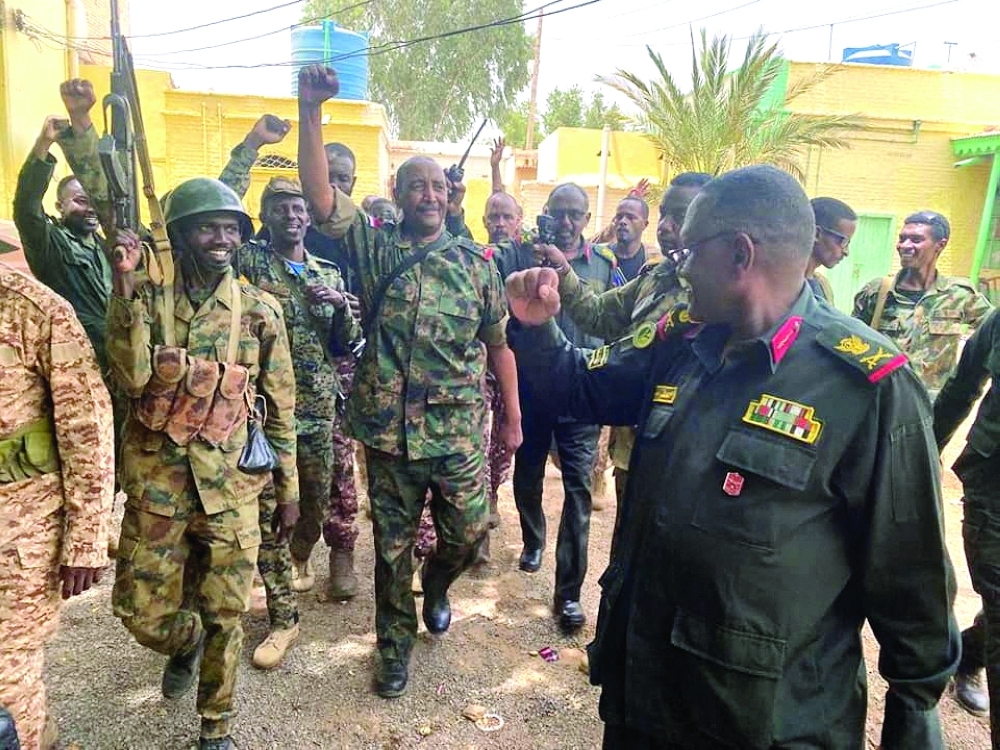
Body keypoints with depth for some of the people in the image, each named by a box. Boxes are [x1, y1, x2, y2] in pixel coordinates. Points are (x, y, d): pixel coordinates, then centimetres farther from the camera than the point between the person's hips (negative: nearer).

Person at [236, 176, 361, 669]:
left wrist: (341, 305, -9)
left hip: (320, 406, 4)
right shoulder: (252, 261, 0)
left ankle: (299, 555, 50)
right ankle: (283, 618, 13)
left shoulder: (329, 274, 11)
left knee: (316, 502, 17)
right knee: (267, 512, -1)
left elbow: (348, 344, 9)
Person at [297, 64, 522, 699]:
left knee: (468, 533, 7)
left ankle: (435, 588, 43)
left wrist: (514, 415, 5)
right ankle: (395, 647, 34)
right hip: (389, 429, 0)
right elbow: (321, 196, -12)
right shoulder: (376, 250, 1)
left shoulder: (477, 261, 3)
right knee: (393, 546, 12)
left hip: (459, 429, 1)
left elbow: (499, 344, 7)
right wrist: (310, 109, -21)